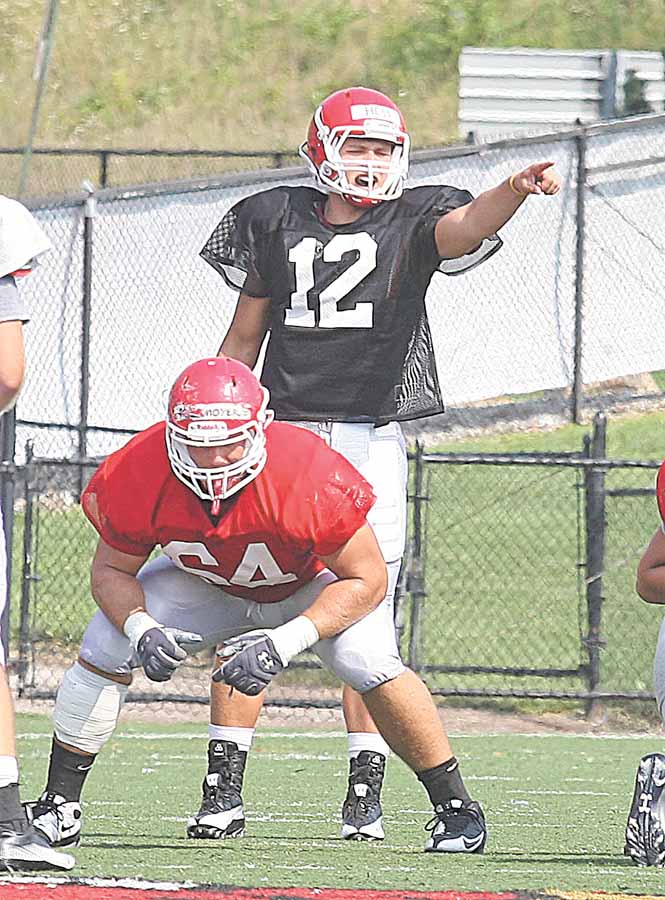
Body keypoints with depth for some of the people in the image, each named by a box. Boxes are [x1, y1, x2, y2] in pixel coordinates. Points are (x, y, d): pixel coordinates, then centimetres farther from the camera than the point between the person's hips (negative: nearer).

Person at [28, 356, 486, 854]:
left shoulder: (310, 475, -40)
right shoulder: (139, 475, -31)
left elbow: (366, 580, -29)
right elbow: (111, 570, -14)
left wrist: (287, 642, -40)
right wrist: (141, 630, -34)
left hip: (316, 584, -3)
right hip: (206, 585, 3)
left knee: (372, 665, -28)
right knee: (104, 647, -14)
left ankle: (455, 807, -11)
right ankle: (59, 807, 1)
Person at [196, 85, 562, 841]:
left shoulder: (412, 221, 4)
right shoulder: (276, 220, 10)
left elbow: (464, 226, -19)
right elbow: (244, 337, 16)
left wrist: (515, 190, -41)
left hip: (371, 442, -1)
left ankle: (365, 795, 5)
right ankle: (226, 788, 0)